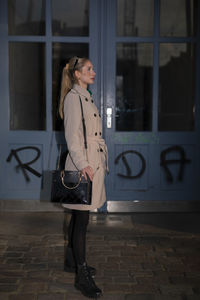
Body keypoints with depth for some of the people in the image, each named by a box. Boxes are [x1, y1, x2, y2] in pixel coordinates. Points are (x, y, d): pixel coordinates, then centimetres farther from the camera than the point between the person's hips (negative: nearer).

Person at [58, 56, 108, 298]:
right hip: (83, 164, -9)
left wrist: (102, 161, 20)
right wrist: (83, 164, -25)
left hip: (93, 162, 9)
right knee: (82, 219, -4)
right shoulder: (73, 97, -11)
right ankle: (82, 276, 3)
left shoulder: (86, 97, 18)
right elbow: (72, 136, -18)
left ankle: (71, 261, 29)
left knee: (79, 217, 17)